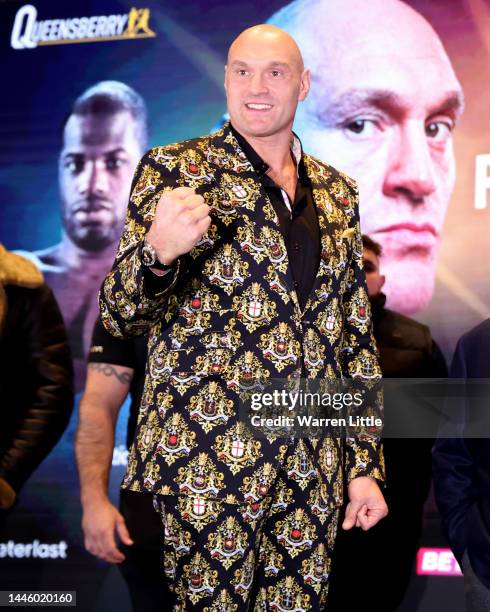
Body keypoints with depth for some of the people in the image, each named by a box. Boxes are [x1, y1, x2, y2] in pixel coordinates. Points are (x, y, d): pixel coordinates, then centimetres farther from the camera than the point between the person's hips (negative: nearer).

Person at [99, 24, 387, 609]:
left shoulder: (336, 192, 13)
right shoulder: (174, 170, -1)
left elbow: (355, 335, 16)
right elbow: (119, 315, -7)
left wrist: (366, 463, 12)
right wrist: (159, 252, -28)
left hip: (313, 467, 4)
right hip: (209, 461, -4)